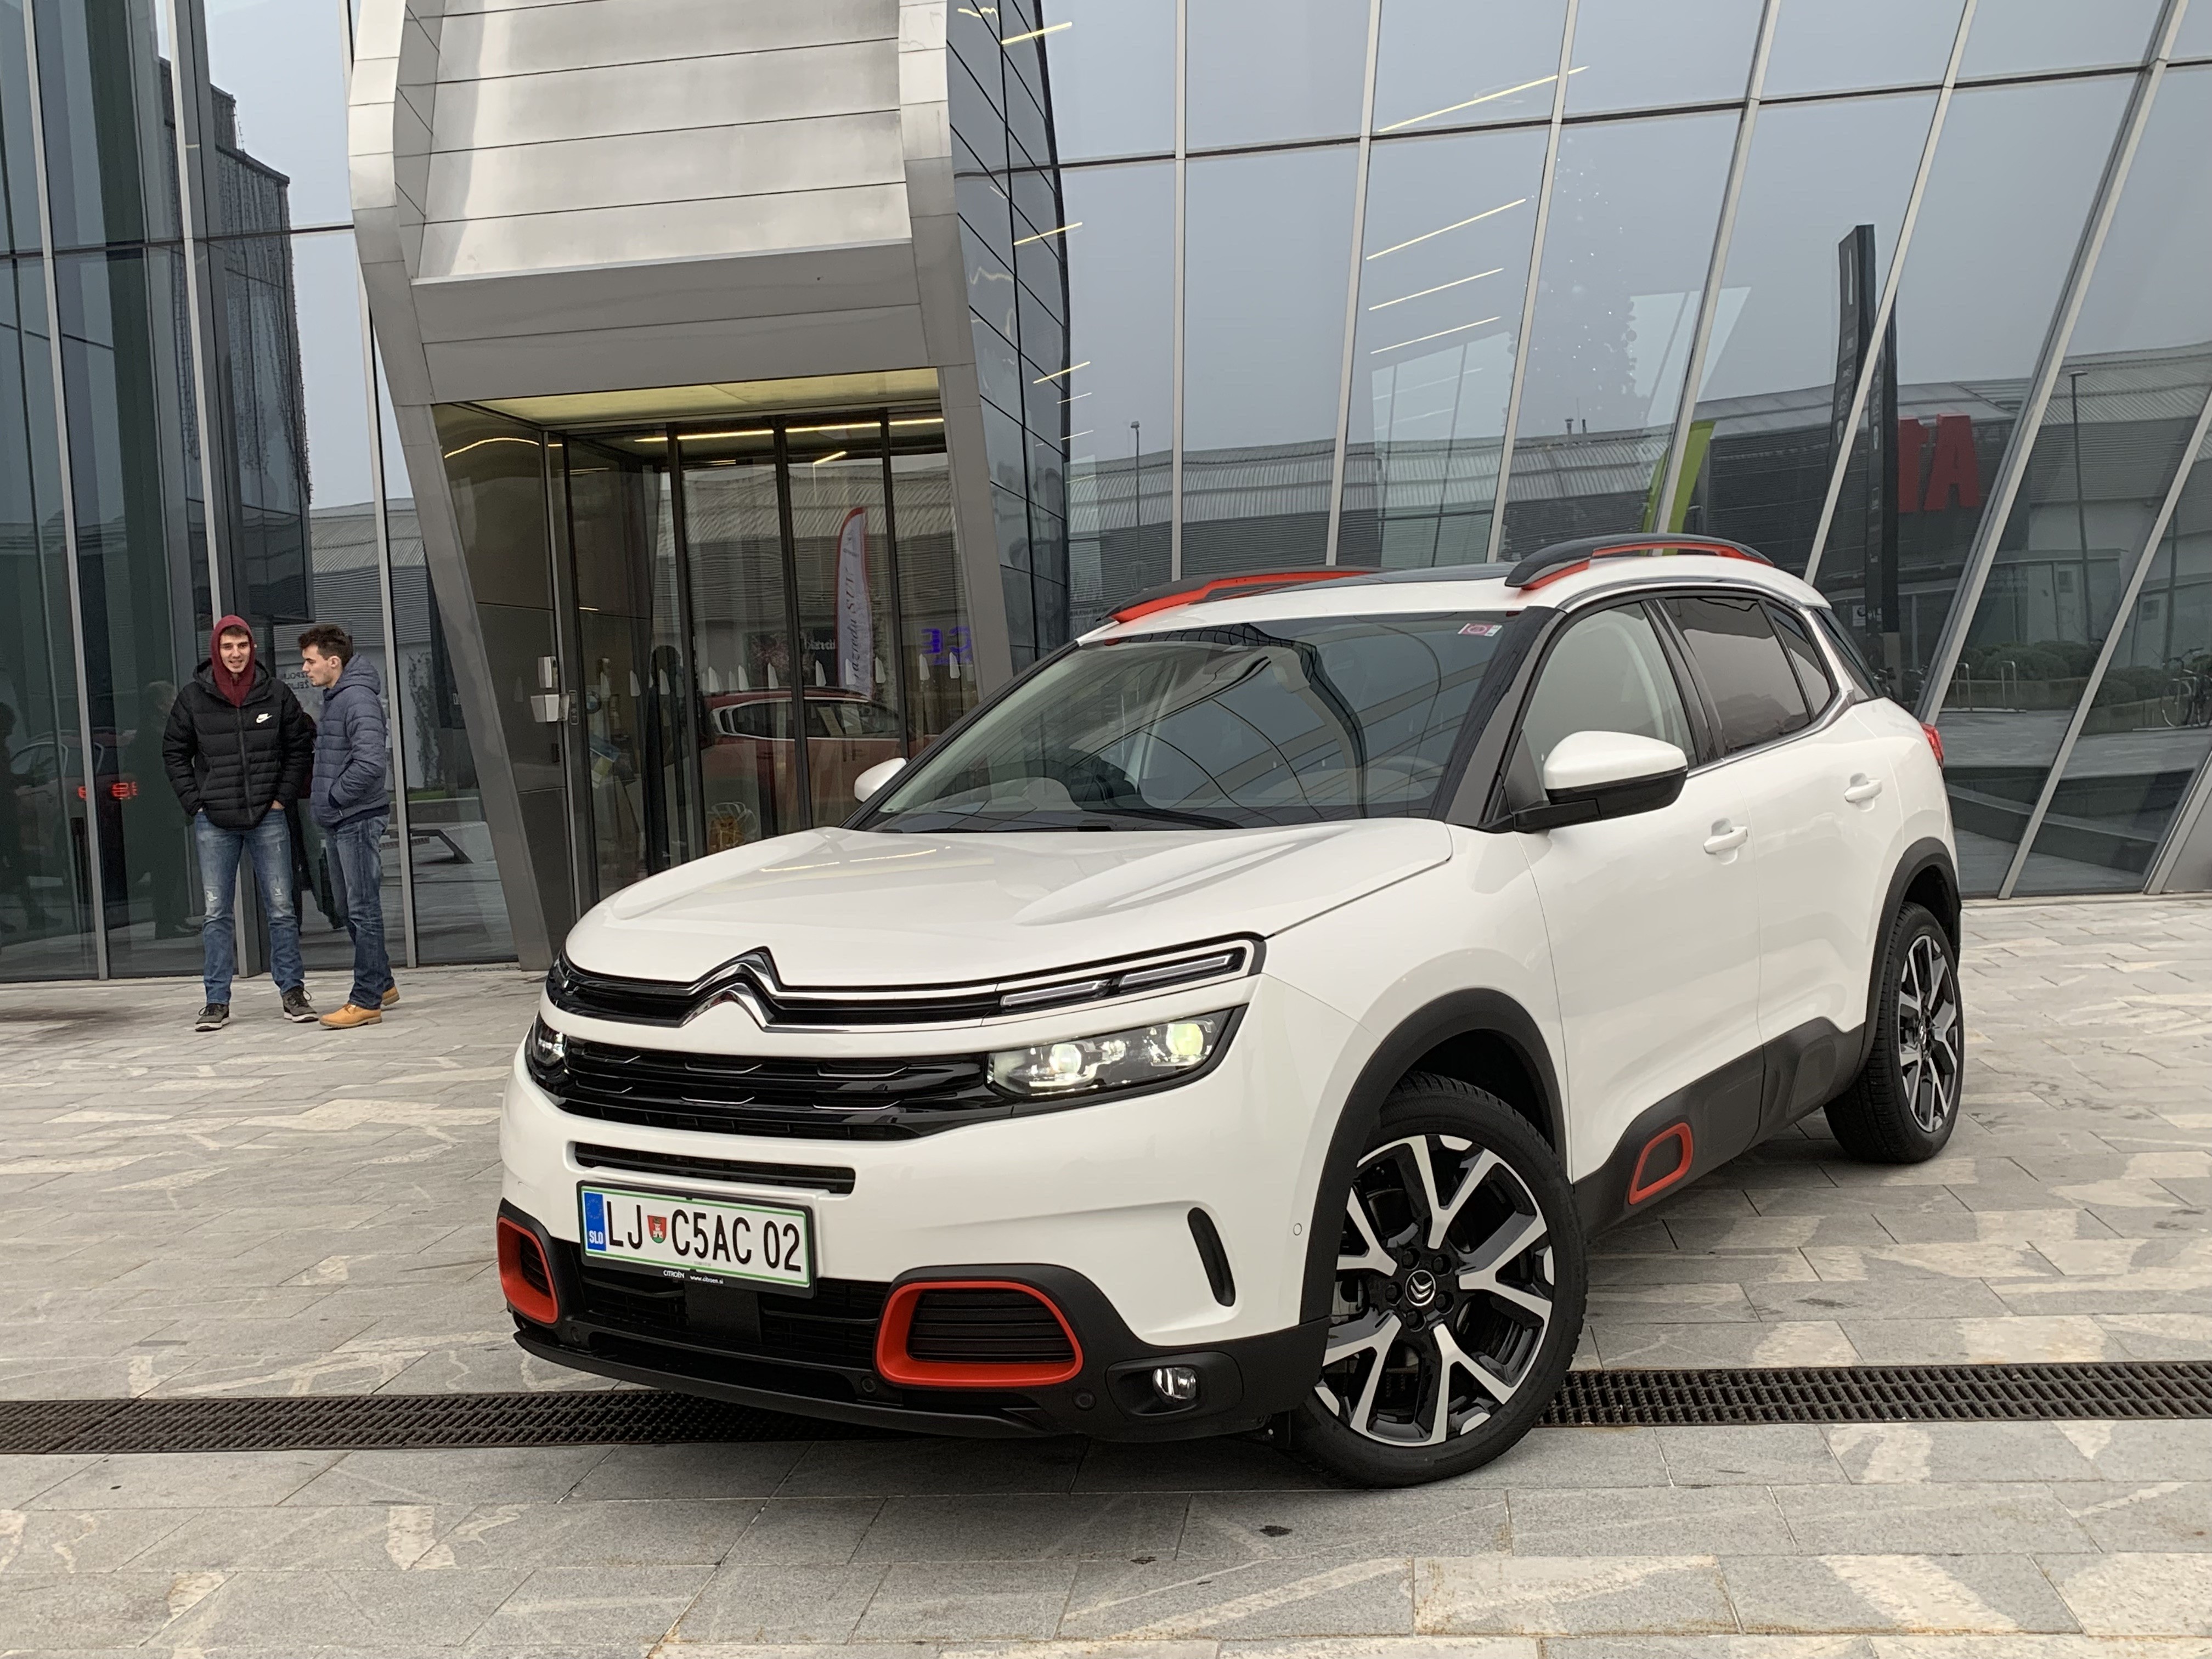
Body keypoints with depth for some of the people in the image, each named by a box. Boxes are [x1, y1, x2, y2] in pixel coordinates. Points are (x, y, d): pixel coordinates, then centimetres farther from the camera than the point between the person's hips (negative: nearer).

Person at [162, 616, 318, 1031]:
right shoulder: (193, 697, 1)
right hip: (214, 823, 0)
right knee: (215, 914, 3)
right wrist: (194, 803, 2)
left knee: (281, 909, 2)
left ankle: (293, 991, 11)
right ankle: (217, 1001, 9)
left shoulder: (276, 693, 1)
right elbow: (174, 752, 10)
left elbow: (301, 746, 9)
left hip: (267, 819, 0)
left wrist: (284, 797, 1)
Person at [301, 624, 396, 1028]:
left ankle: (367, 1000, -2)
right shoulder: (334, 698, 16)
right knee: (348, 906, 16)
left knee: (364, 909, -6)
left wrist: (335, 795, -15)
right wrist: (327, 801, 13)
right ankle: (382, 984, 27)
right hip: (338, 821, 10)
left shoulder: (358, 699, -16)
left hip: (358, 819, -10)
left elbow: (371, 762, -27)